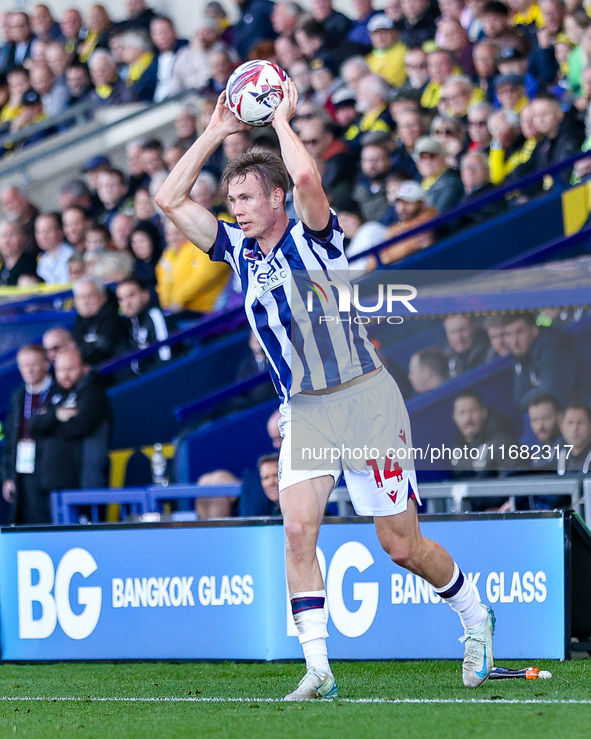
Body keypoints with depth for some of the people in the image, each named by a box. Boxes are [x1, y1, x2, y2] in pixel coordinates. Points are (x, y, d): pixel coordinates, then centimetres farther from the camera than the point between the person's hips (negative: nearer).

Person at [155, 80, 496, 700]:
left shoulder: (312, 238, -7)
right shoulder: (240, 251, 9)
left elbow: (306, 177, -28)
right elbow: (170, 200, 9)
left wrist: (281, 117, -13)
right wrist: (216, 131, 4)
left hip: (364, 398, -5)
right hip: (302, 410, 5)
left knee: (402, 546, 0)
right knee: (298, 528, -16)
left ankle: (475, 618, 26)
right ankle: (318, 669, -16)